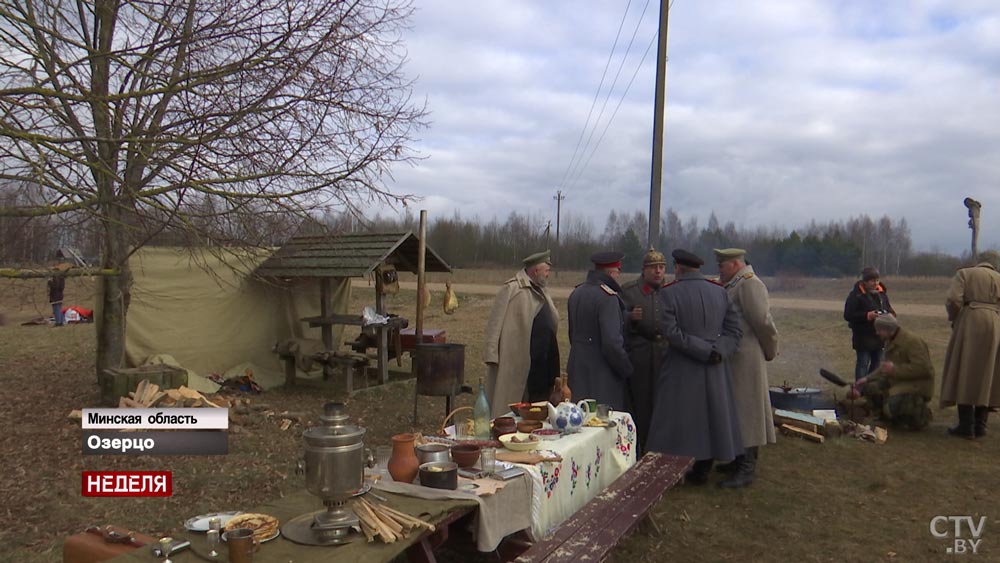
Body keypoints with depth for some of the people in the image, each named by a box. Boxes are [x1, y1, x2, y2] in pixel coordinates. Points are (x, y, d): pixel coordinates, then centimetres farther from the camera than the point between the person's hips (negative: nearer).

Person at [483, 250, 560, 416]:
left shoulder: (542, 291, 17)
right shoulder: (512, 289, -9)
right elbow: (495, 322, -12)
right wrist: (492, 354, -17)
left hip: (543, 364, 8)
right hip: (517, 362, -8)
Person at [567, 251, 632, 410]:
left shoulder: (576, 293, 8)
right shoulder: (608, 297, -18)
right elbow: (612, 342, -22)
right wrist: (627, 370, -9)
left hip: (578, 370, 8)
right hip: (602, 376, -8)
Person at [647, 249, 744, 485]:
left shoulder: (668, 293, -10)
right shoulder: (720, 292, 2)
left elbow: (672, 332, -17)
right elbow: (735, 330, -1)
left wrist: (706, 351, -13)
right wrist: (717, 351, -8)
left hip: (681, 368, -4)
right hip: (714, 369, 4)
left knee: (674, 418, 6)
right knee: (710, 416, 14)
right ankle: (702, 469, 24)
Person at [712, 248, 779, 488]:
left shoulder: (749, 283, -14)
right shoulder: (732, 286, 16)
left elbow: (763, 321, -18)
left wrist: (770, 351, -7)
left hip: (745, 359, -9)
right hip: (732, 358, 9)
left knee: (745, 409, -4)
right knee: (733, 410, 16)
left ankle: (747, 469, 3)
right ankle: (739, 460, 28)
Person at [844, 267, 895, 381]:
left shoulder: (881, 293, 7)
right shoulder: (855, 295, -14)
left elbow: (888, 309, 18)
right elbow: (848, 315, -17)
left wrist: (890, 314, -6)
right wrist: (867, 315, -24)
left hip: (879, 335, 7)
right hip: (863, 337, -7)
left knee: (877, 363, 15)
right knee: (863, 363, -4)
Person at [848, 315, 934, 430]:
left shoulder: (912, 341, -19)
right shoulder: (890, 341, 12)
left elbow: (922, 368, -28)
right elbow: (885, 368, 22)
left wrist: (895, 369, -25)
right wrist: (867, 379, 11)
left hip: (917, 383, -9)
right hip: (897, 381, 10)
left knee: (892, 406, -27)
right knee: (870, 388, -2)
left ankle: (921, 416, 3)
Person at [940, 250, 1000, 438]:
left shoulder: (964, 273, 6)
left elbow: (954, 300, -9)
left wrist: (954, 320, 6)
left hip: (969, 324, -3)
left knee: (965, 374, 1)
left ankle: (966, 425, 0)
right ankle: (980, 424, 14)